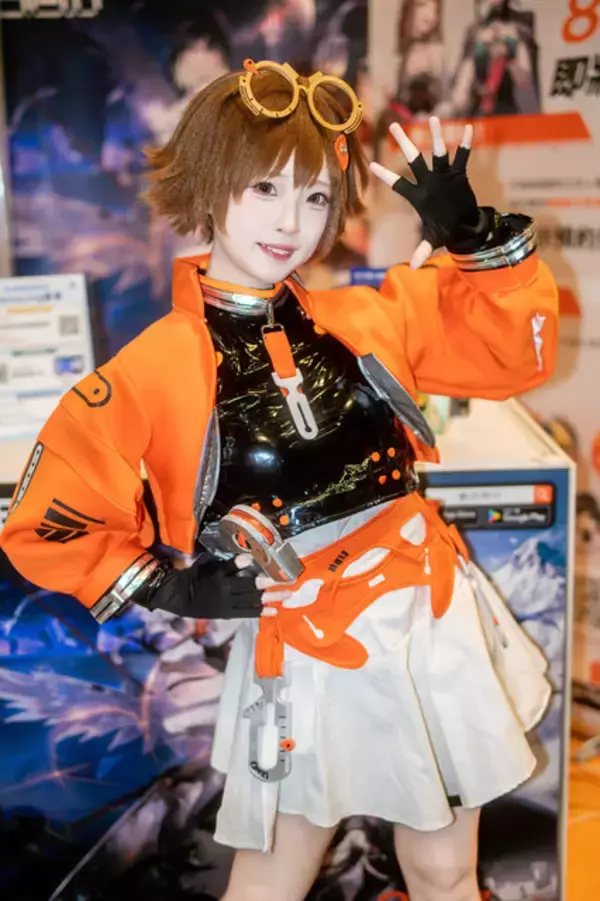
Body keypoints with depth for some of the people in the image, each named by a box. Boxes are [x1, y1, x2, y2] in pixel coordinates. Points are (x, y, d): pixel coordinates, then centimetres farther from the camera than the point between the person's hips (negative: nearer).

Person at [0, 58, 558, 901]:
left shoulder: (366, 319, -1)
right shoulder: (154, 373, -14)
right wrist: (174, 586, -11)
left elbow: (518, 350, 3)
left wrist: (471, 234, -9)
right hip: (306, 655, -3)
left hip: (433, 620, 4)